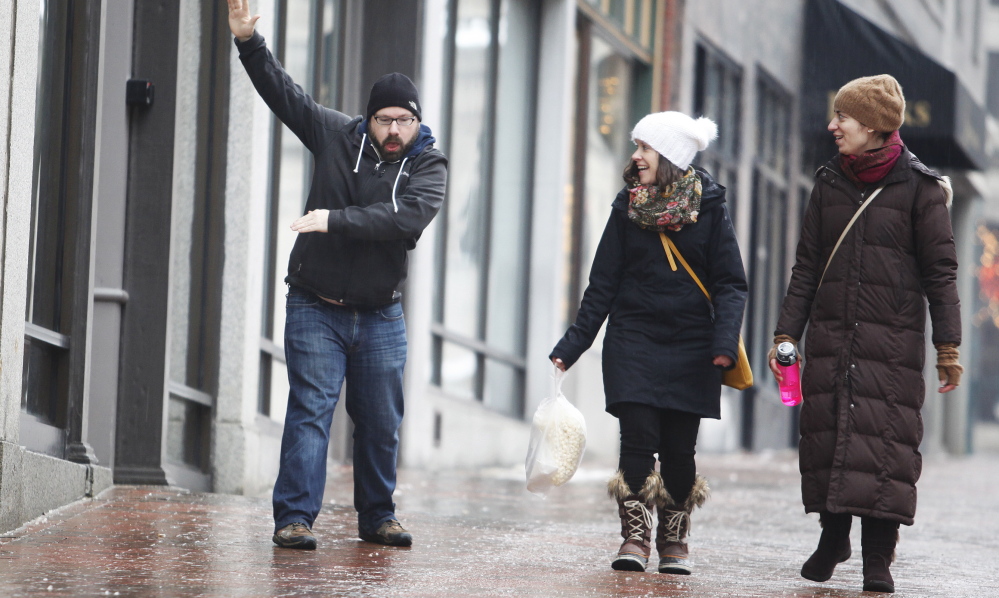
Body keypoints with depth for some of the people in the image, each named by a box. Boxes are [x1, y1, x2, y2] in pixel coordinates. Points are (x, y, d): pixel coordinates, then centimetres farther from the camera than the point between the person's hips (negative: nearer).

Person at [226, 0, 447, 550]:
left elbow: (407, 217, -21)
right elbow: (283, 91, 6)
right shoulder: (336, 136, 1)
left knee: (381, 421, 8)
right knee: (310, 410, -8)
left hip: (381, 316, 1)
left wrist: (337, 220, -27)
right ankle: (294, 518, -9)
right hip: (316, 309, -1)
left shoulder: (429, 166, -3)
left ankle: (376, 517, 23)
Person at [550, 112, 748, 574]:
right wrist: (572, 345, 2)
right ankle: (635, 537, 1)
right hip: (633, 341, 1)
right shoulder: (628, 206, 6)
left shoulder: (708, 206, 0)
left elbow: (730, 284, 0)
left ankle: (674, 540, 14)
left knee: (679, 449, -1)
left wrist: (725, 341, -15)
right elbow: (603, 285, 8)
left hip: (690, 349, -1)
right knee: (639, 439, -9)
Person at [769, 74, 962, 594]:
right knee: (826, 430, 4)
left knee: (884, 437, -8)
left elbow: (940, 271, -2)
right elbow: (806, 265, 13)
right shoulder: (829, 183, 11)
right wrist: (787, 334, 7)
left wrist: (947, 346, -6)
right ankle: (833, 535, 23)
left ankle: (878, 555, -4)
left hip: (892, 340, -4)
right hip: (830, 336, 4)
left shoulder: (919, 187, -1)